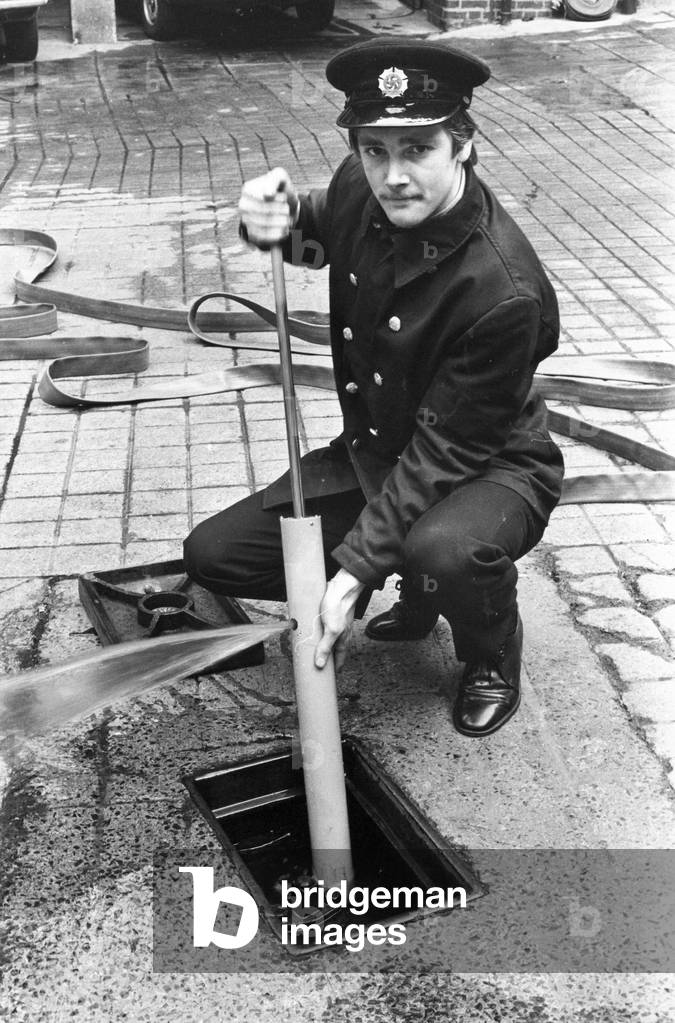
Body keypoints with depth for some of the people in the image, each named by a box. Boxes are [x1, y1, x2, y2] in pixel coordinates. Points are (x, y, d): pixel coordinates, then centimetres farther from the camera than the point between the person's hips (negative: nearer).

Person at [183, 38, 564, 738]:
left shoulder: (505, 292, -31)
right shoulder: (359, 190, -11)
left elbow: (444, 450, -27)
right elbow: (317, 235, 14)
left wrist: (356, 569, -29)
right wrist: (277, 220, -11)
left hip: (490, 469, -6)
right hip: (373, 451, 7)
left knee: (445, 552, -42)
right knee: (212, 554, -2)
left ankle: (491, 656, -2)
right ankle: (415, 589, 17)